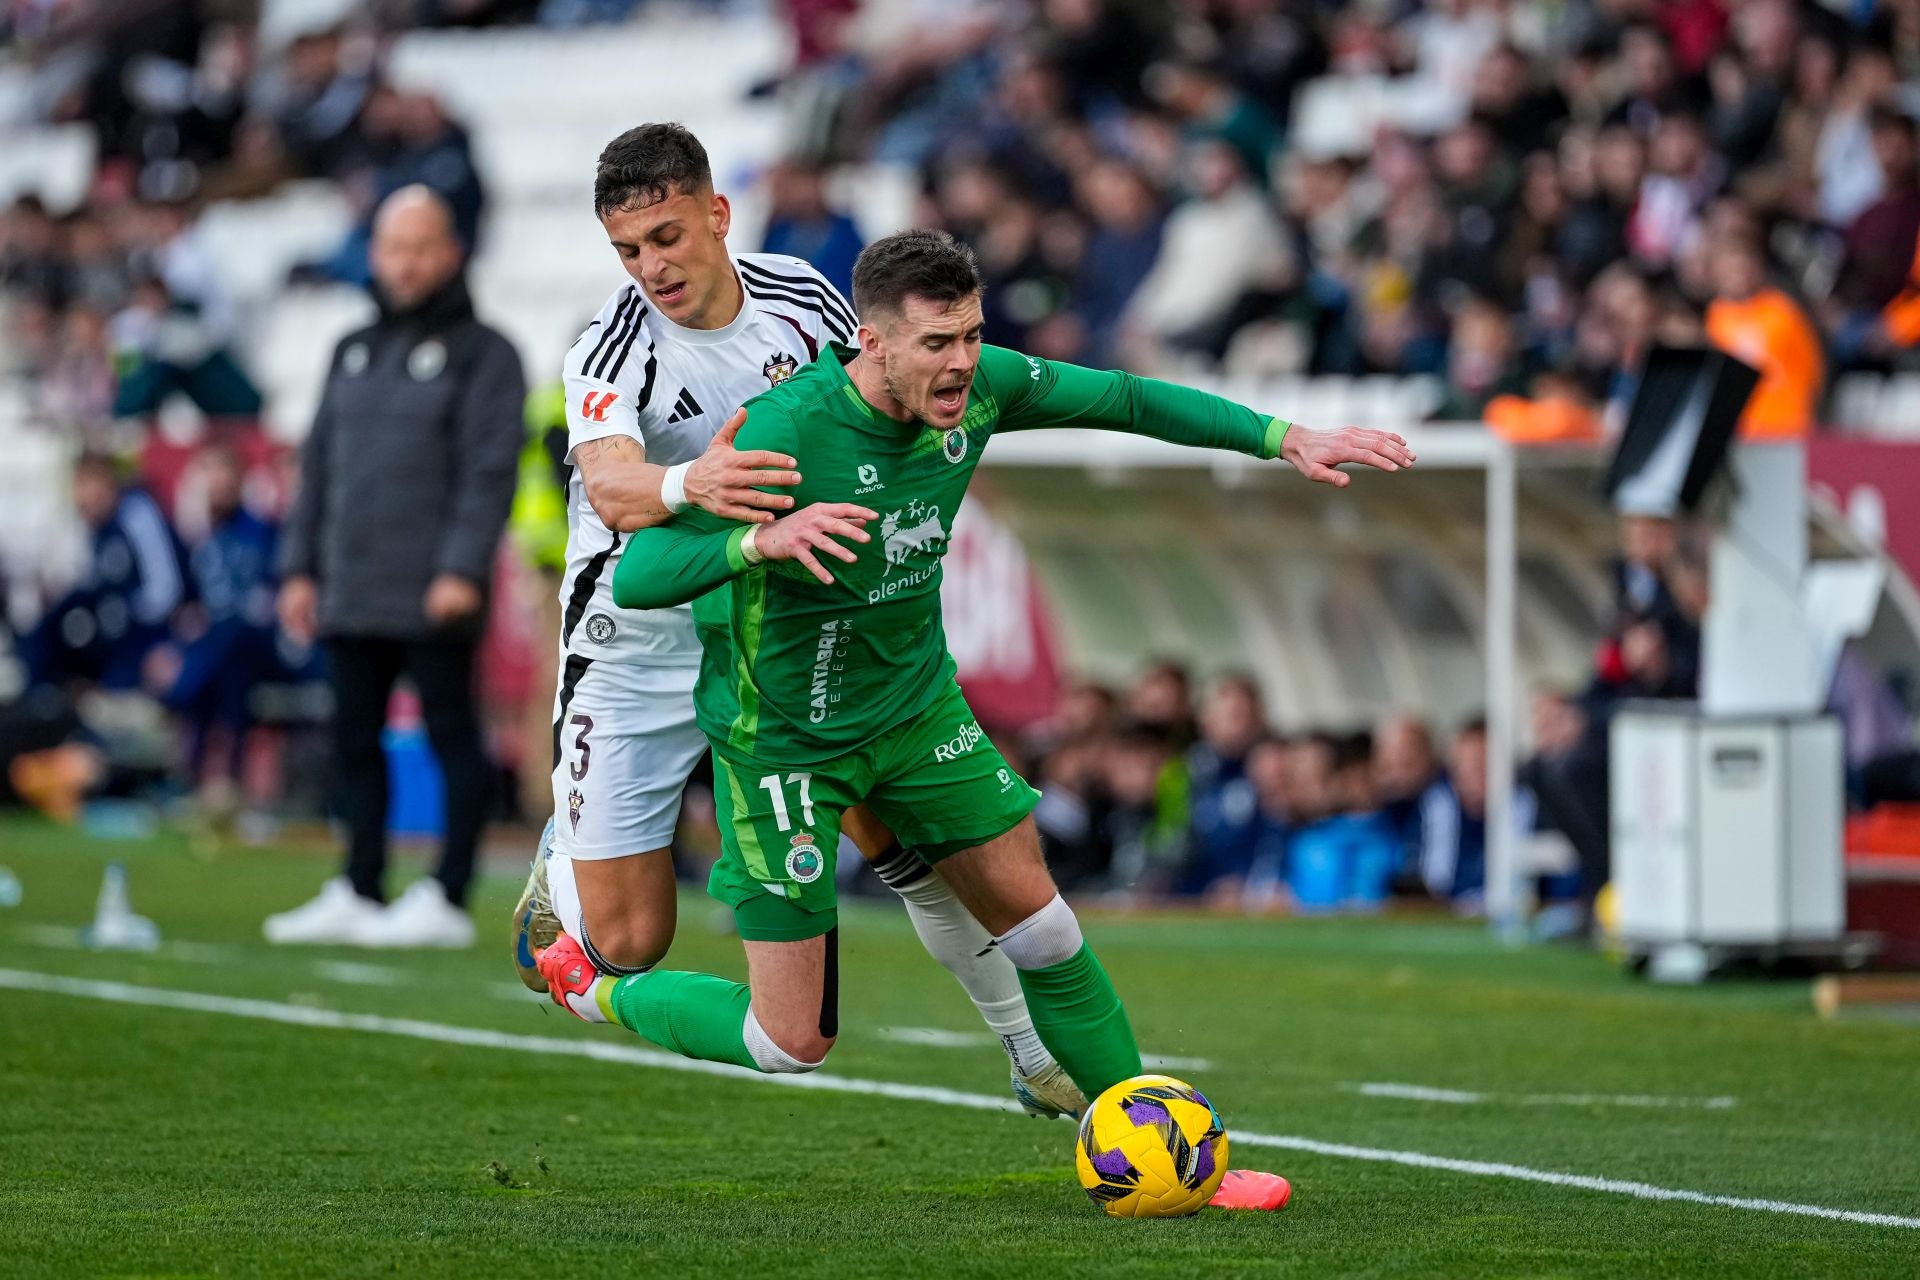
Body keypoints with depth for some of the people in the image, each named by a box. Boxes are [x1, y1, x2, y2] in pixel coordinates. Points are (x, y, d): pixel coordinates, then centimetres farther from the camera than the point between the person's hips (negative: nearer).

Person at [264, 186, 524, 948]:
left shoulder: (480, 353, -2)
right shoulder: (354, 353, 19)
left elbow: (489, 470, -10)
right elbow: (319, 463, 20)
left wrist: (462, 569, -19)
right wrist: (299, 566, 13)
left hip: (433, 598, -7)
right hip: (351, 592, 7)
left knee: (452, 738, -3)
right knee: (355, 741, 9)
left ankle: (447, 900, -1)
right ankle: (358, 894, 15)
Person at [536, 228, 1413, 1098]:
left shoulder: (978, 386, -13)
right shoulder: (785, 429, -31)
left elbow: (1124, 399, 3)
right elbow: (636, 577, -35)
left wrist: (1284, 438, -4)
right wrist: (759, 540, -53)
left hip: (915, 704, 6)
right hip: (783, 737, -6)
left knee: (1041, 927, 7)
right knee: (793, 1042, -1)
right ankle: (596, 988, 25)